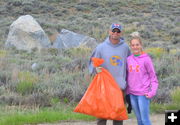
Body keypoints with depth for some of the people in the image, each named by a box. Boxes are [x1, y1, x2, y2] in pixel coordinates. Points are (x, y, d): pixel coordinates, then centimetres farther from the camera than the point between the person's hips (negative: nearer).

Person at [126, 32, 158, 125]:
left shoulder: (146, 59, -7)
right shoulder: (129, 59, 7)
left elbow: (153, 76, -4)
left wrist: (152, 92, -12)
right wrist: (127, 91, 11)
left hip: (143, 94, -5)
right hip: (132, 94, 5)